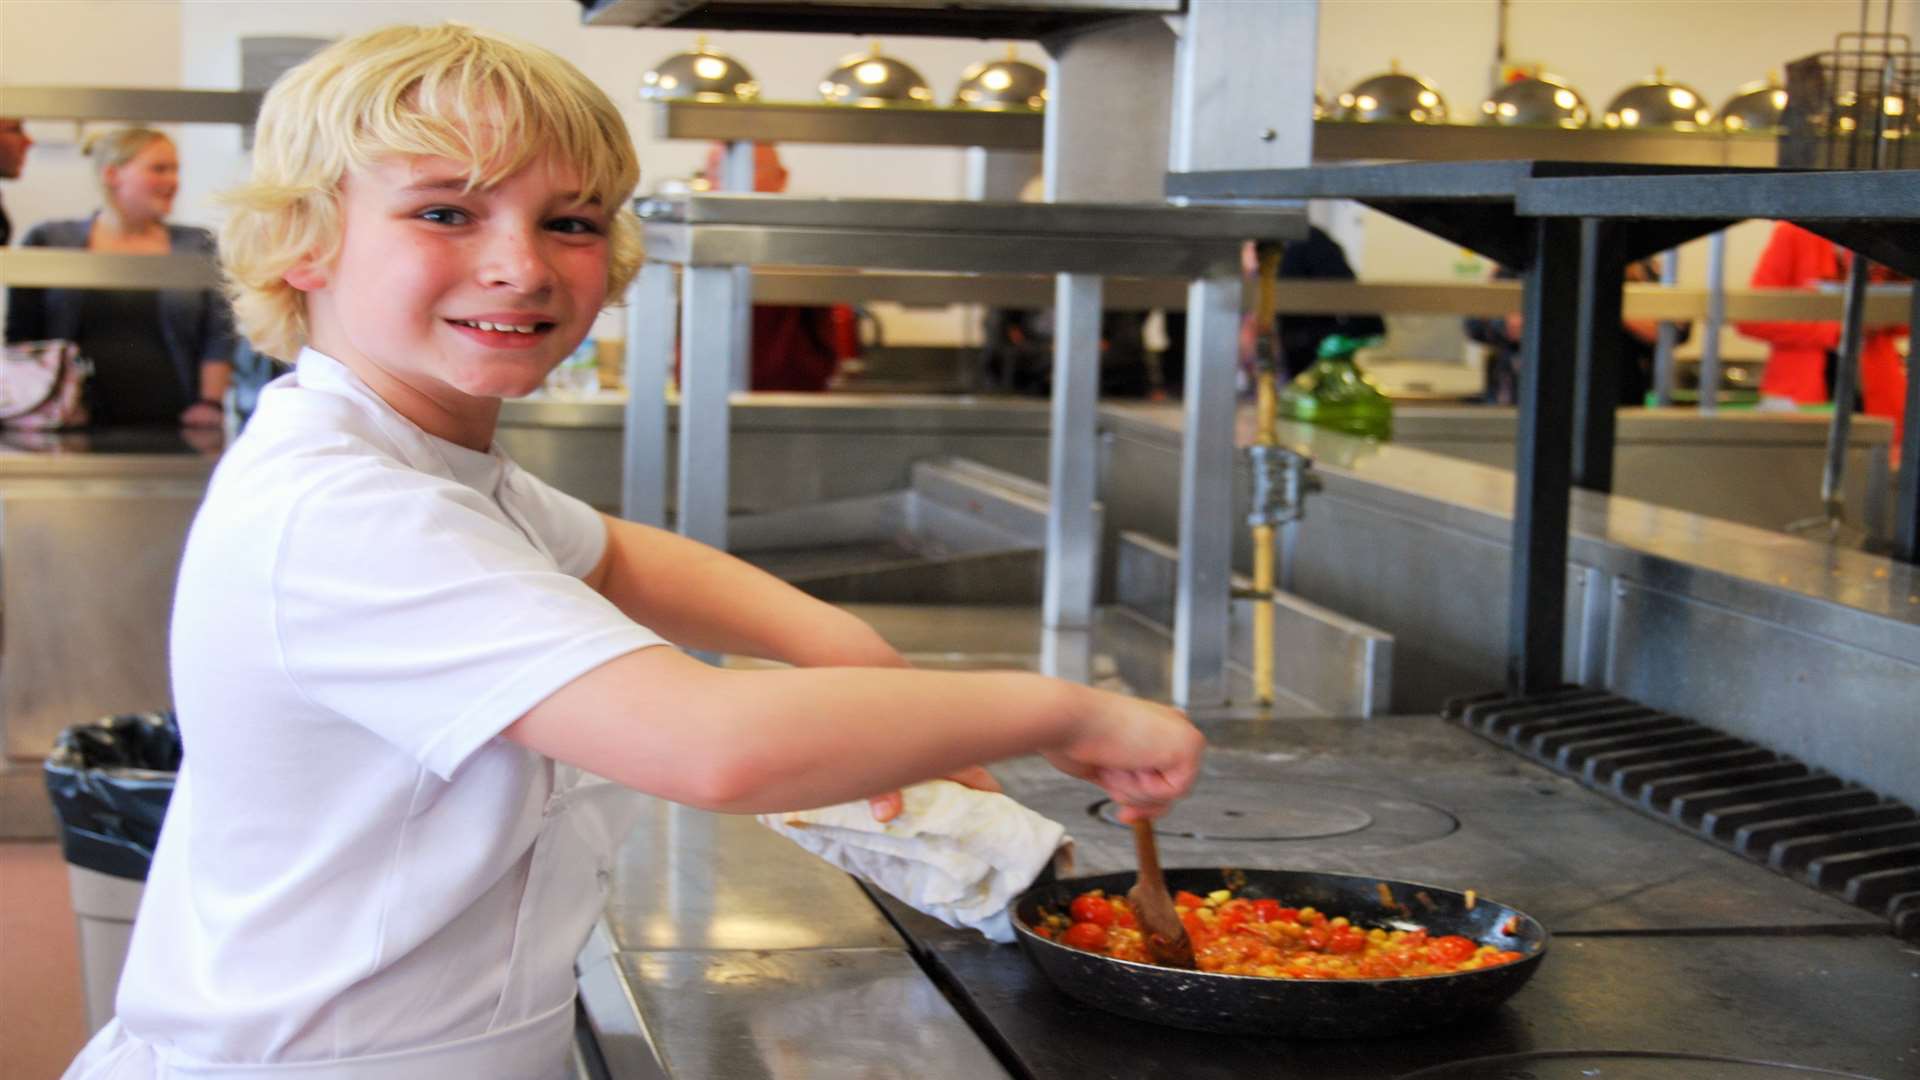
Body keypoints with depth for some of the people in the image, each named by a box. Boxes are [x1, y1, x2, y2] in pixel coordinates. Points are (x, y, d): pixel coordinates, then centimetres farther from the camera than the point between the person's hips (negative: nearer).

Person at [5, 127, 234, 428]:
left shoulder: (200, 246, 11)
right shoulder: (48, 241, 8)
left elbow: (220, 336, 5)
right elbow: (18, 337, 7)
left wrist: (211, 402, -5)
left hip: (170, 427, 1)